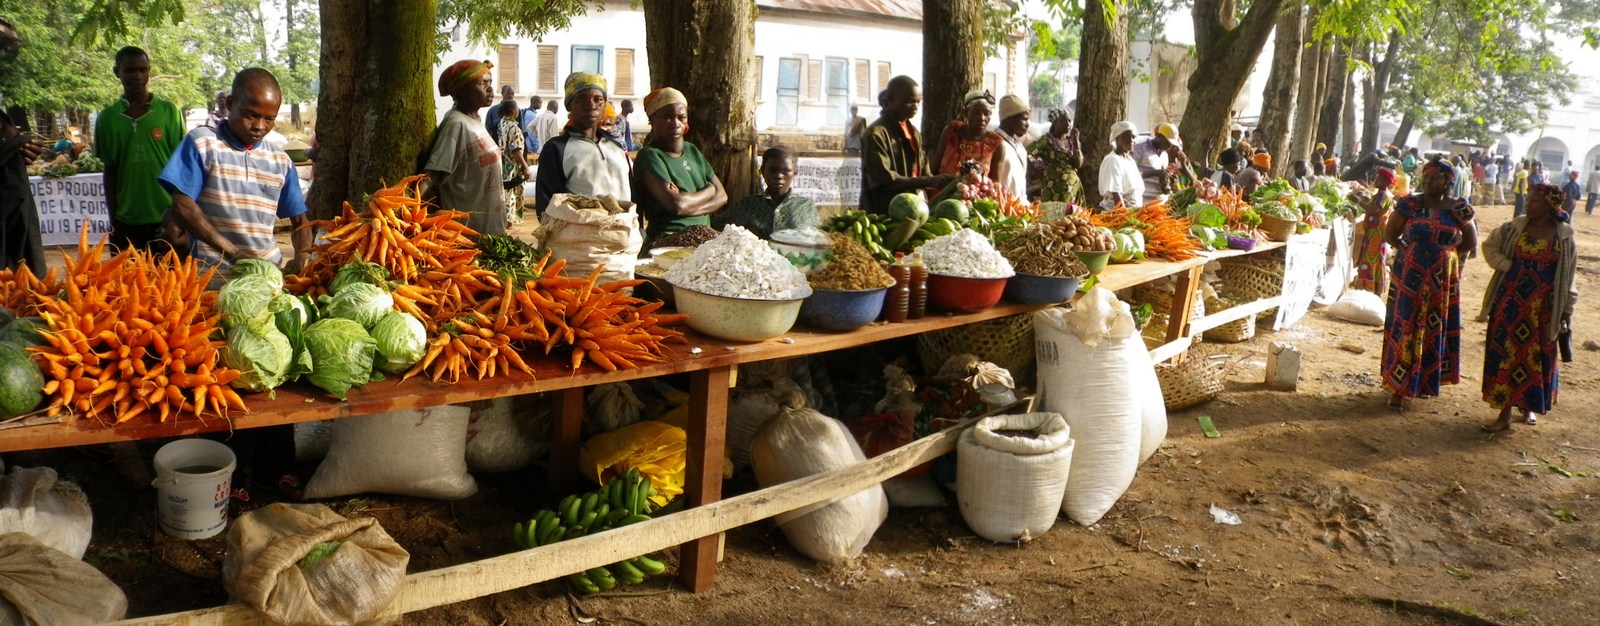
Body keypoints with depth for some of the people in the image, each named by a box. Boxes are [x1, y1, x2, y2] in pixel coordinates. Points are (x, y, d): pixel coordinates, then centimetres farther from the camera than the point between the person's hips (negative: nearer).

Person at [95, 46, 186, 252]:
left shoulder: (169, 111, 1)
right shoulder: (108, 117, 6)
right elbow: (109, 170, 9)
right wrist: (113, 219, 6)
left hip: (166, 219, -2)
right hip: (126, 222, 2)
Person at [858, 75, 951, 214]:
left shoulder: (914, 132, 16)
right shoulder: (876, 134, -11)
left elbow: (922, 173, 17)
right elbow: (885, 180, -20)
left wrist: (947, 182, -2)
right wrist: (931, 181, -24)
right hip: (884, 214, -8)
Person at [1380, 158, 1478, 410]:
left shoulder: (1457, 208, -2)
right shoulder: (1409, 204, -3)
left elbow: (1471, 241, 9)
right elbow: (1389, 234, 4)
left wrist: (1448, 254, 5)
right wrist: (1410, 251, 0)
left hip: (1442, 280, 1)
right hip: (1410, 277, -1)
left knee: (1435, 329, 9)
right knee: (1404, 327, -1)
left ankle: (1425, 382, 23)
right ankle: (1398, 387, 3)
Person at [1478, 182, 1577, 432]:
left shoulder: (1564, 237, -3)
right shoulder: (1514, 228, -1)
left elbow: (1568, 278, 2)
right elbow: (1490, 246, 10)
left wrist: (1567, 311, 2)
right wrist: (1508, 266, -6)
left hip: (1543, 308, -1)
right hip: (1510, 301, 1)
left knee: (1537, 357, 9)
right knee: (1505, 354, 2)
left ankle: (1530, 407, 29)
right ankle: (1504, 414, 9)